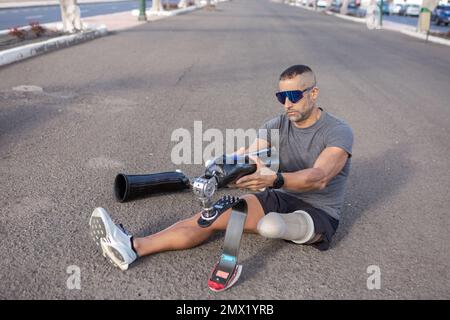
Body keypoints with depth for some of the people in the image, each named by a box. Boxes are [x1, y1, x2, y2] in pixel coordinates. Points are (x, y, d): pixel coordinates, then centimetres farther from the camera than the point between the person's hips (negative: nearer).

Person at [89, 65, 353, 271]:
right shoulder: (276, 126, 2)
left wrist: (274, 179, -48)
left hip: (318, 214, -4)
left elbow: (319, 177, -30)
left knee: (270, 226, -40)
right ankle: (133, 247, -24)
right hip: (280, 200, 5)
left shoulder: (339, 132, -14)